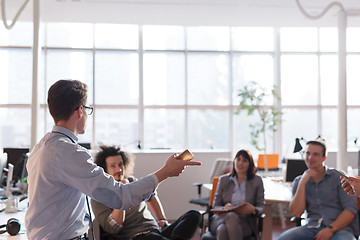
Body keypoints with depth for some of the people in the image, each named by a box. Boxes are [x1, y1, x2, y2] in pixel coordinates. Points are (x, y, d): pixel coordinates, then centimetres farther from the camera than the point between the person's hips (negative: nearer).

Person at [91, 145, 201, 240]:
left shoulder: (132, 181, 20)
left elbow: (151, 196, 39)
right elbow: (112, 228, -12)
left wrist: (162, 219, 24)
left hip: (157, 231, 7)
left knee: (194, 215, -19)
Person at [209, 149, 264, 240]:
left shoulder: (257, 181, 11)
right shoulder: (223, 179, 14)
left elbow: (261, 207, 9)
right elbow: (215, 206, 12)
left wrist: (253, 210, -16)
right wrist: (224, 208, -13)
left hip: (245, 222, -1)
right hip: (222, 218, 1)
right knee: (232, 216, -39)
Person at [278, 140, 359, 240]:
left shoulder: (339, 177, 6)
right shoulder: (299, 181, 13)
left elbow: (351, 210, -2)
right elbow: (296, 213, 0)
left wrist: (331, 229, -15)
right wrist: (302, 183, -7)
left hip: (340, 228, -2)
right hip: (312, 227, 2)